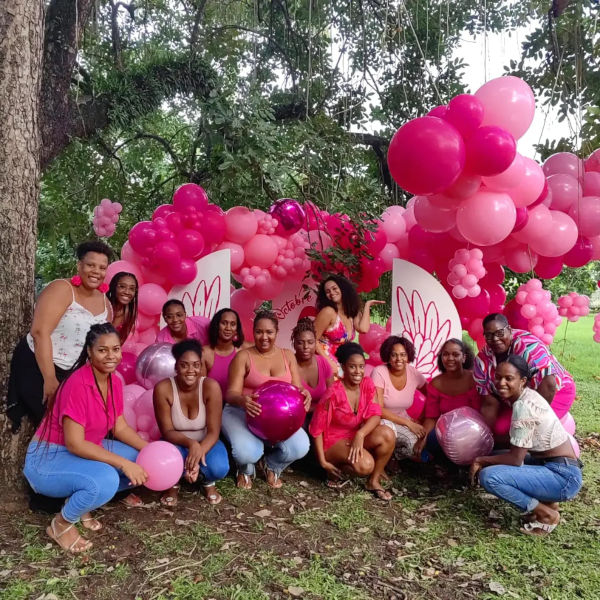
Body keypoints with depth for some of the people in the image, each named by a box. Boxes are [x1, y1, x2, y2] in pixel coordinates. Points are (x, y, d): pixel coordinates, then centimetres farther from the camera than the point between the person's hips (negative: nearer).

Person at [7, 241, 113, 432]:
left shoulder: (105, 303, 5)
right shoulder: (61, 289, -15)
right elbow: (40, 332, -24)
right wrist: (49, 378, -27)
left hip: (73, 374, 6)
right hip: (35, 366, -6)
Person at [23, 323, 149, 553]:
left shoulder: (114, 382, -2)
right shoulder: (78, 383, -28)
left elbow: (120, 427, 2)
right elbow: (74, 443, -29)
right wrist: (123, 463, -29)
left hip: (86, 450, 8)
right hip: (49, 458, -8)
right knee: (106, 480, -34)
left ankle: (80, 501, 8)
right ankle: (61, 524, -4)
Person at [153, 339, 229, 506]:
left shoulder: (211, 387, -24)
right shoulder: (163, 389, -23)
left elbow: (213, 432, -21)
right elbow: (167, 432, -18)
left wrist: (198, 452, -40)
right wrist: (191, 443, -37)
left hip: (205, 443, 0)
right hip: (177, 443, 0)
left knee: (219, 468, -31)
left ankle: (208, 482, 8)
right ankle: (173, 484, 6)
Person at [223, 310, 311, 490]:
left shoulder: (288, 356, 7)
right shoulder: (243, 356, -5)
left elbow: (297, 389, 3)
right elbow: (232, 393, -10)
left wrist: (305, 395, -23)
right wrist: (242, 400, -35)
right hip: (242, 412, -3)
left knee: (300, 447, -25)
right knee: (247, 451, -33)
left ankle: (273, 467, 13)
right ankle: (246, 470, 10)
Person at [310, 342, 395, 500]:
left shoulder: (367, 384, -7)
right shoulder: (333, 393, -23)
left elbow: (375, 415, -14)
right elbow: (317, 428, -16)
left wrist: (360, 434, -33)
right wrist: (323, 462, -17)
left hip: (356, 438, 6)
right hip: (334, 441, -6)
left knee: (387, 434, -23)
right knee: (365, 465, -32)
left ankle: (374, 481, -4)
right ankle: (336, 468, 0)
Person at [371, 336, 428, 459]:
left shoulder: (414, 374, -3)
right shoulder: (379, 372, -15)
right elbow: (378, 410, -19)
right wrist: (408, 423, -22)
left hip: (403, 422, 4)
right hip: (382, 421, -4)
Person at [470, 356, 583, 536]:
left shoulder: (523, 406, -21)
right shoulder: (526, 396, 6)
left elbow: (516, 458, -18)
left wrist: (480, 460, -6)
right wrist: (486, 459, 12)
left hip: (563, 477, -9)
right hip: (555, 468, 9)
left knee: (488, 476, -22)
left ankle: (546, 514, -4)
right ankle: (546, 501, 13)